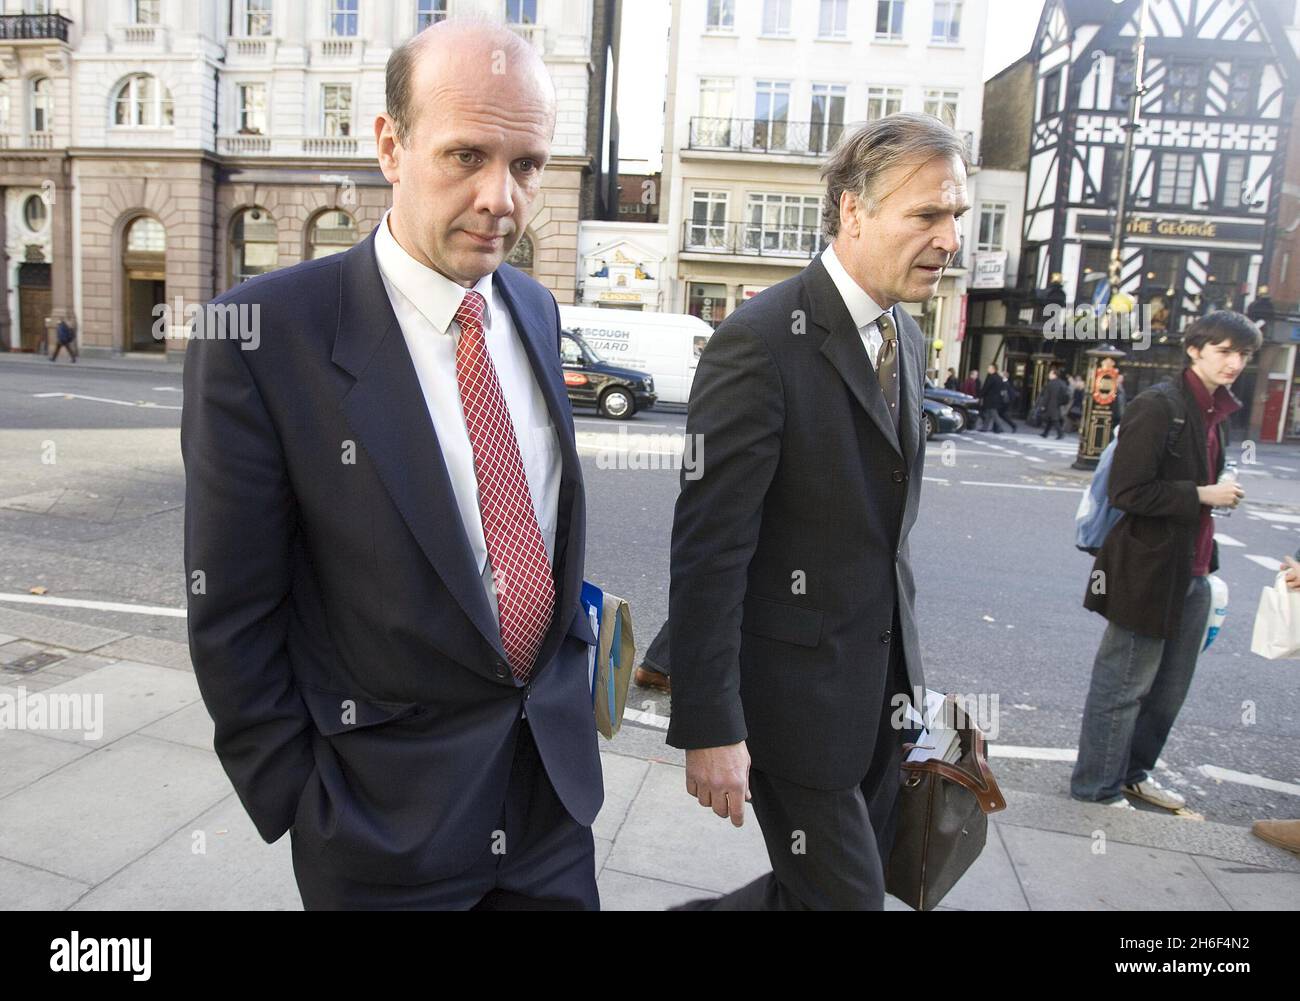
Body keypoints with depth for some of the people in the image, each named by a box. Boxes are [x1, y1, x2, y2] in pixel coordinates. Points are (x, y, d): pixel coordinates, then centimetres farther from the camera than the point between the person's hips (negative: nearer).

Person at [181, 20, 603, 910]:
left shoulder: (537, 310, 1)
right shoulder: (263, 336, -17)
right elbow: (232, 618, -11)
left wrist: (570, 661, 11)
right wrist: (302, 804, -6)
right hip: (389, 807, -4)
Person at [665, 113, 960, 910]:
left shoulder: (908, 340, 7)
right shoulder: (763, 342, -19)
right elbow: (707, 552, -21)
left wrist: (905, 661, 17)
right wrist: (710, 727, -20)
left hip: (883, 684, 8)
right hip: (796, 691, -8)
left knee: (854, 882, 20)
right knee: (842, 895, 6)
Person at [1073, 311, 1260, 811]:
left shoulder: (1216, 411, 12)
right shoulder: (1157, 406, -15)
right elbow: (1127, 491, -21)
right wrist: (1203, 496, -16)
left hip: (1191, 572, 9)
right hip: (1150, 570, -9)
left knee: (1169, 688, 18)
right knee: (1124, 686, 4)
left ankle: (1133, 772, 36)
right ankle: (1097, 787, 20)